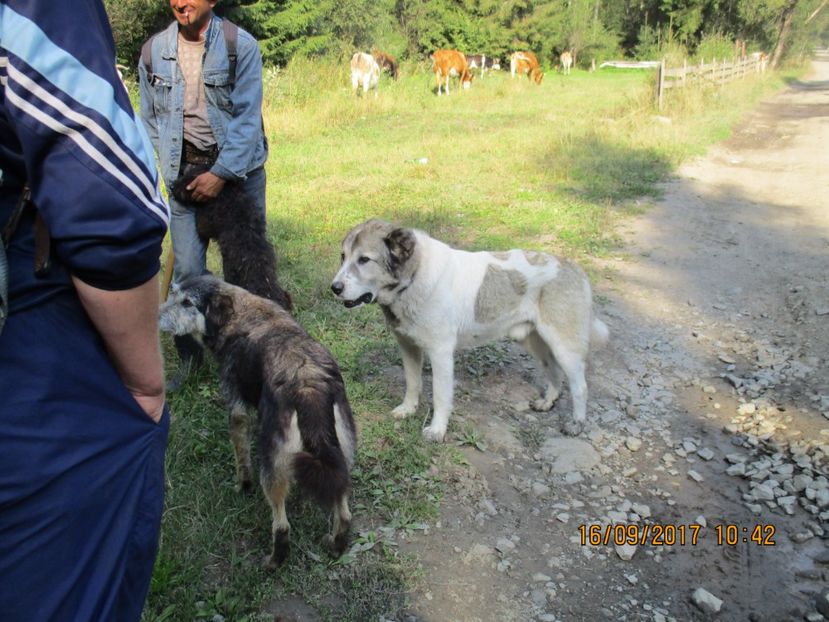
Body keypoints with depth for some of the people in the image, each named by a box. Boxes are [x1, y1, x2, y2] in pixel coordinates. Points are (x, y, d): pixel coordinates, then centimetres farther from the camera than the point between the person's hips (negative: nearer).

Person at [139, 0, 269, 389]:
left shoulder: (241, 46, -7)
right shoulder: (154, 51, 2)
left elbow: (248, 117, -12)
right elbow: (151, 117, 9)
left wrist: (222, 173, -17)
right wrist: (169, 166, -1)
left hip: (240, 165, -1)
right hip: (186, 170, 1)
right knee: (187, 267, -6)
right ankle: (188, 355, 10)